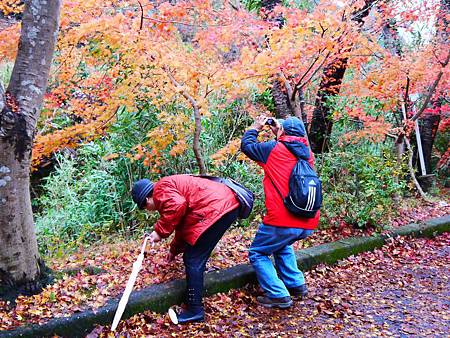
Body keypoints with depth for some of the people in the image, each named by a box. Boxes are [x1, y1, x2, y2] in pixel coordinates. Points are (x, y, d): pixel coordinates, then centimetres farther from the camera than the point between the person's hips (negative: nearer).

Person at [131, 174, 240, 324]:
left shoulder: (161, 189, -3)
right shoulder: (172, 188, 27)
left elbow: (178, 206, -25)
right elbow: (182, 223, 37)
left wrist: (160, 231, -13)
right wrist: (174, 249, 47)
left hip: (217, 209, -11)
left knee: (193, 260, -4)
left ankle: (195, 311, 3)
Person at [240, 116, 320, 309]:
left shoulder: (275, 148, -6)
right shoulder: (307, 154, 11)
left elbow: (246, 145, 8)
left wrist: (255, 127, 23)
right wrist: (278, 134, 28)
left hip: (282, 222, -7)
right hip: (308, 224, 7)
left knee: (257, 254, 12)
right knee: (283, 247, 34)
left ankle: (278, 295, 3)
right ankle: (296, 285, 26)